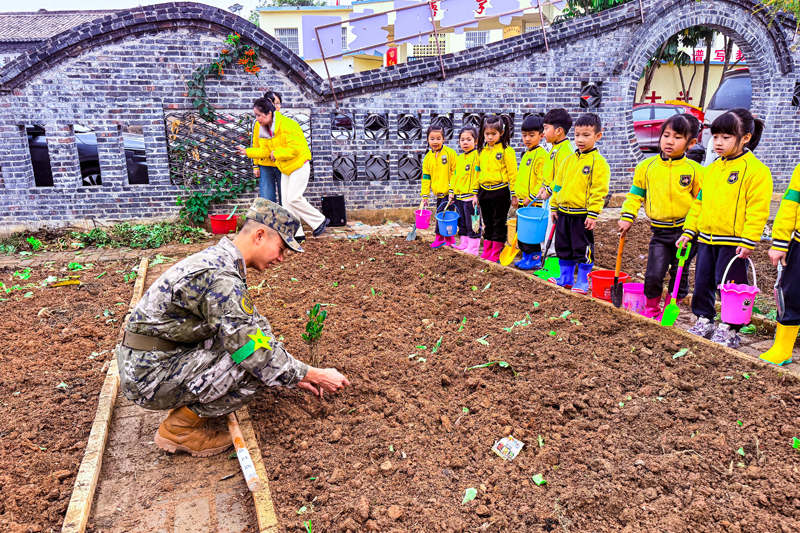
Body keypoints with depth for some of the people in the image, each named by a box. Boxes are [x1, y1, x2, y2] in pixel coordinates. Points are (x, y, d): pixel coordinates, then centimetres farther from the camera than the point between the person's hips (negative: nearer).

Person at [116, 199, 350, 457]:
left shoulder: (220, 260, 6)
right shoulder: (221, 278, -26)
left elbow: (253, 329, 12)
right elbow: (258, 356, -27)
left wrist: (297, 375, 8)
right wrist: (315, 375, -14)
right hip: (150, 377, -9)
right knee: (257, 369, -19)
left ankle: (187, 406, 12)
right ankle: (180, 429, -2)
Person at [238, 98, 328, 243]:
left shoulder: (287, 125, -22)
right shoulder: (264, 129, 5)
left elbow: (295, 149, -26)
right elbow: (265, 150, 9)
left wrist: (276, 153, -18)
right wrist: (248, 152, -1)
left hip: (299, 165, -9)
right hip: (285, 168, 9)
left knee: (293, 198, -15)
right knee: (286, 200, 3)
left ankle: (320, 221, 2)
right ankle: (297, 234, 8)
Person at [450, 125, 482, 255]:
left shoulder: (477, 155, -10)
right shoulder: (459, 158, 15)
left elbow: (478, 175, -16)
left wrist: (476, 193, -20)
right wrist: (452, 192, 15)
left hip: (470, 196, -8)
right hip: (459, 196, 8)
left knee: (472, 223, -2)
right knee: (462, 222, 16)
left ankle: (473, 248, 5)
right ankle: (464, 244, 27)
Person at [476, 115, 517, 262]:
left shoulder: (507, 150, -8)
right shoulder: (483, 150, 9)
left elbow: (512, 173, -8)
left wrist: (514, 195, -10)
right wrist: (476, 194, 14)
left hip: (500, 192, -6)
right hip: (484, 191, 6)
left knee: (499, 223, 5)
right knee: (488, 223, 15)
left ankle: (496, 252, 13)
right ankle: (487, 251, 24)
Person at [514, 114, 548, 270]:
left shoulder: (541, 155, -13)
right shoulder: (526, 154, 16)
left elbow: (542, 180, -19)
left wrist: (531, 197, -21)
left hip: (533, 203, -10)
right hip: (523, 202, 10)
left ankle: (536, 260, 6)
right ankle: (526, 257, 25)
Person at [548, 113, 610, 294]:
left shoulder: (598, 162, -9)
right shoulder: (569, 160, 10)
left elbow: (598, 191, -13)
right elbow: (558, 184, 16)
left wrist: (593, 214, -17)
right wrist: (554, 207, 14)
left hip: (582, 214, -7)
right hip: (564, 212, 7)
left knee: (583, 248, 3)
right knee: (564, 247, 15)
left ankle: (583, 282, 14)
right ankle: (566, 278, 28)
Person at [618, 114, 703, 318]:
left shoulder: (694, 170, -4)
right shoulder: (647, 166, 1)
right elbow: (635, 195, 9)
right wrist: (627, 217, -1)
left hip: (685, 230, 0)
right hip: (659, 232, 1)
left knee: (679, 274, 10)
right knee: (653, 274, -3)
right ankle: (651, 310, 19)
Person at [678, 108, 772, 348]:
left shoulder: (756, 170, -9)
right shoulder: (712, 168, 12)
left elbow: (757, 210, -13)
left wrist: (748, 241, -18)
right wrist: (689, 231, 12)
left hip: (733, 242, -7)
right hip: (706, 239, 7)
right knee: (702, 283, 13)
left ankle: (730, 330, 15)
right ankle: (704, 321, 28)